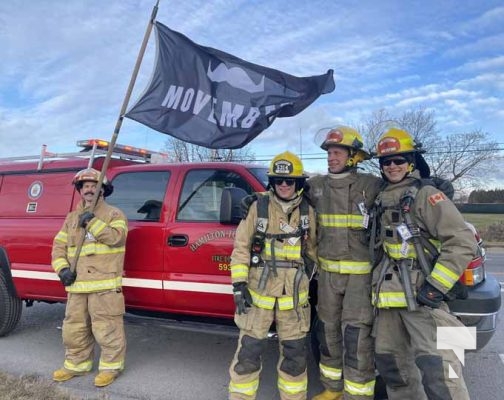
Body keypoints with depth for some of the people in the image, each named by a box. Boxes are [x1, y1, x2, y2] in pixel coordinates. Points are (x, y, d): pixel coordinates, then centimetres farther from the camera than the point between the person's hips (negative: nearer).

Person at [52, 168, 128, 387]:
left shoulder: (114, 214, 1)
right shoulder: (71, 218, 16)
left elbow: (116, 237, -17)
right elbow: (59, 246, 12)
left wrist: (93, 222, -19)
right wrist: (62, 268, -3)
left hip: (105, 284, -6)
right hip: (77, 284, 6)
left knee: (106, 328, -3)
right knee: (74, 328, 15)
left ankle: (111, 366, 11)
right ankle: (76, 364, 31)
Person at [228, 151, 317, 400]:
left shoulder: (307, 212, 4)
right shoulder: (258, 207, -4)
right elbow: (241, 247, -4)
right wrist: (239, 285, -9)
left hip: (294, 296, 3)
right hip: (259, 292, -2)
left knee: (295, 353, 13)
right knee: (248, 351, 2)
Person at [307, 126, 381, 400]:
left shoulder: (372, 186, -8)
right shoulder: (316, 185, 5)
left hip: (360, 273, -5)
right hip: (327, 272, 5)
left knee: (356, 336, -6)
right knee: (328, 331, 15)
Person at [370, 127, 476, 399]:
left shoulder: (425, 194, -7)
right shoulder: (382, 200, 15)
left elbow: (463, 241, -14)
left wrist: (436, 286, -18)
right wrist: (376, 280, 21)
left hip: (422, 294, -7)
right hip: (390, 295, 8)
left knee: (435, 366, -16)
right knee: (389, 361, 16)